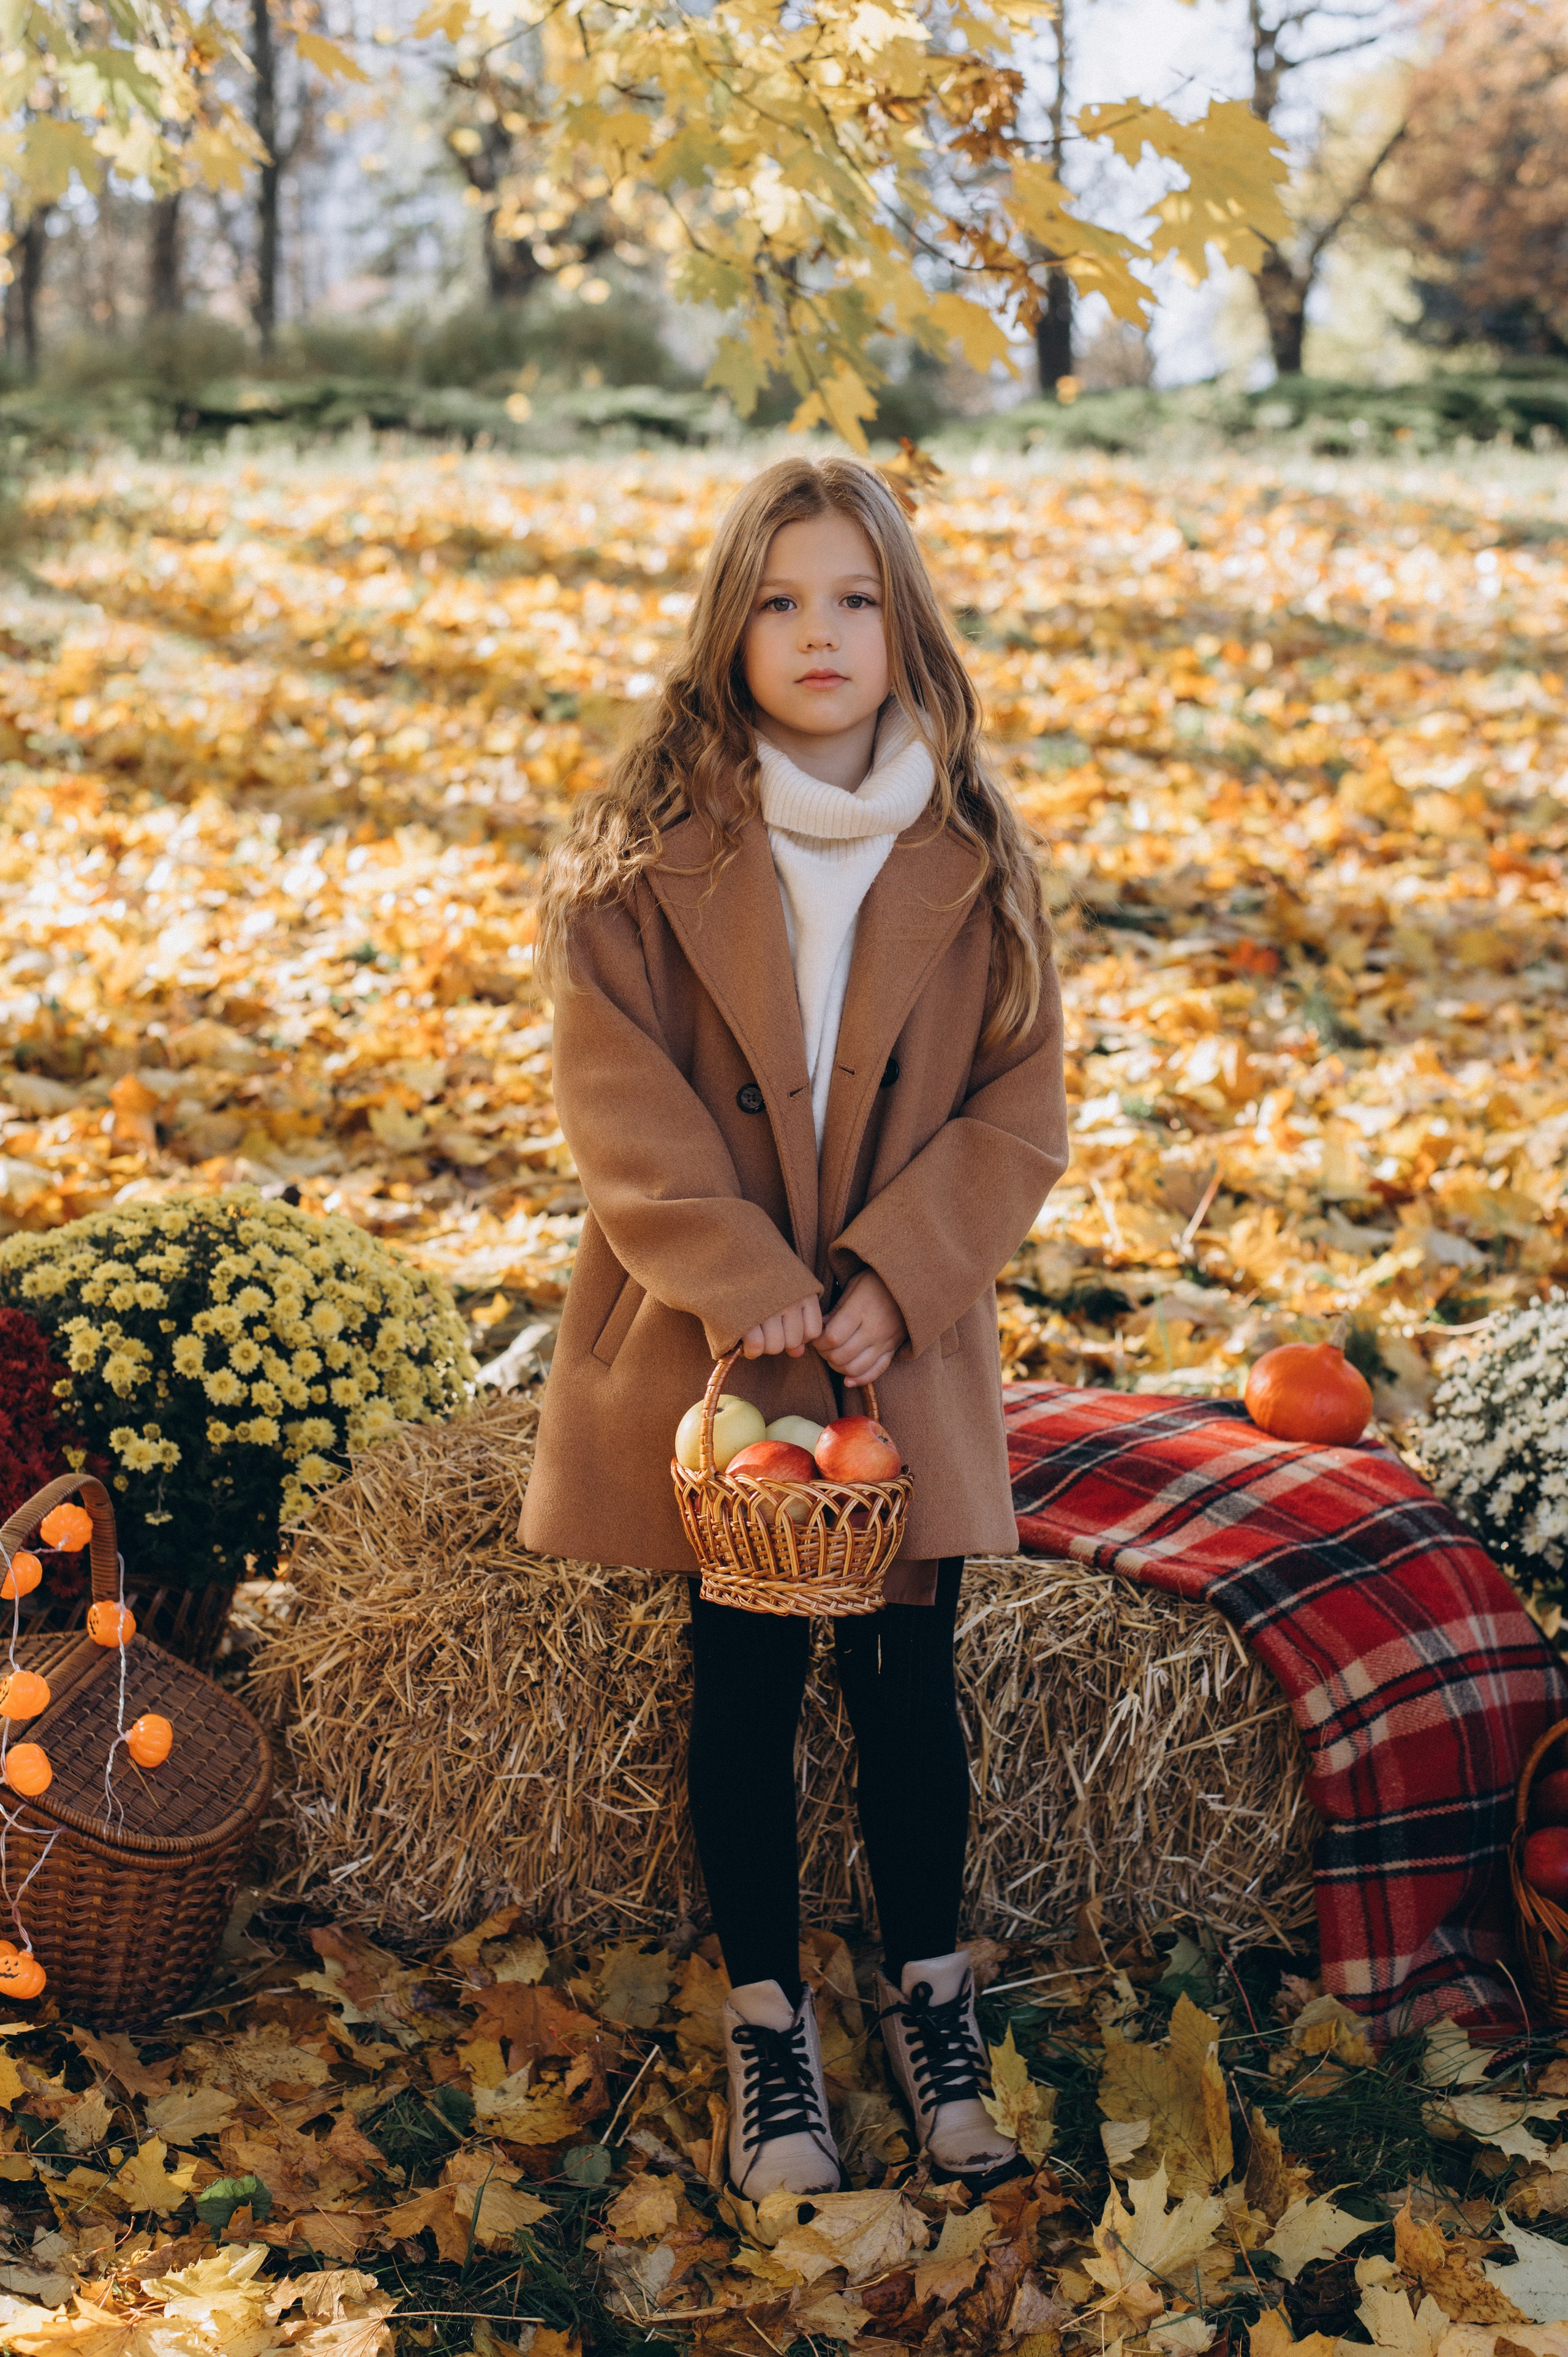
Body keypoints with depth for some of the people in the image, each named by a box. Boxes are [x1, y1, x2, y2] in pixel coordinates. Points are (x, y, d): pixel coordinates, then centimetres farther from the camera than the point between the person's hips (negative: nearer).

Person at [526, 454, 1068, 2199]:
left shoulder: (974, 863, 0)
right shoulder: (639, 862, -5)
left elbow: (1020, 1113, -2)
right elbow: (626, 1112, -9)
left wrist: (890, 1284, -14)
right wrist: (755, 1292, -17)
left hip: (908, 1351, 1)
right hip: (710, 1352, -1)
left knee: (906, 1679, 9)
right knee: (744, 1690, 10)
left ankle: (931, 1998, 28)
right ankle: (768, 2028, 24)